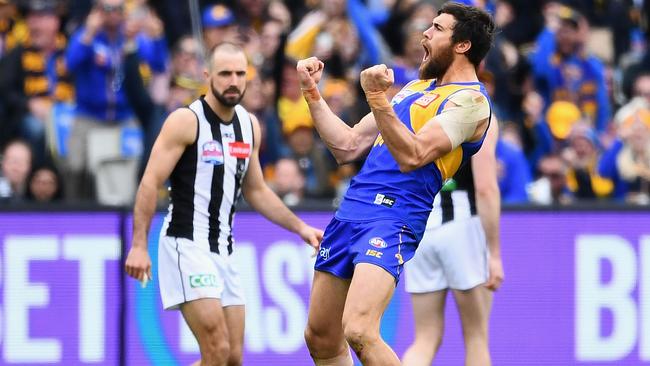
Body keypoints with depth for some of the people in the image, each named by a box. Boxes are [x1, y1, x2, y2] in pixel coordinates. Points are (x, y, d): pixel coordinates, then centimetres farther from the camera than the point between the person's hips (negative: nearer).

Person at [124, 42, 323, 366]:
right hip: (186, 244, -7)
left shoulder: (249, 125, 11)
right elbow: (150, 183, -13)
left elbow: (256, 191, 23)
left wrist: (300, 227, 16)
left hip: (223, 249, 7)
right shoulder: (186, 121, -10)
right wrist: (139, 245, -21)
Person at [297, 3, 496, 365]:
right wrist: (312, 93, 20)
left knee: (358, 332, -27)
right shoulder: (416, 88, 23)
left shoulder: (470, 100, -5)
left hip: (392, 219, -9)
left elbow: (412, 156, -19)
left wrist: (378, 98, -25)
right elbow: (348, 146, 25)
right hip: (350, 213, 9)